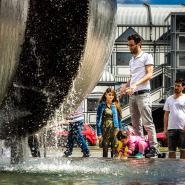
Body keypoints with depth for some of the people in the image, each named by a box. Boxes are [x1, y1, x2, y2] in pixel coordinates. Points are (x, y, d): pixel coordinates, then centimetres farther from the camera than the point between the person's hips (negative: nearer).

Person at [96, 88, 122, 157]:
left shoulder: (116, 105, 7)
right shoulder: (101, 105, -1)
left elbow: (119, 118, 11)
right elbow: (98, 119, -2)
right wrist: (99, 133, -7)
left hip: (115, 128, 2)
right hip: (105, 129, -2)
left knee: (115, 148, -3)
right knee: (105, 148, 5)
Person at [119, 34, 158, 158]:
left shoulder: (146, 57, 0)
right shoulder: (132, 60, 23)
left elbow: (149, 75, -11)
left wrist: (135, 84, -22)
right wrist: (125, 86, 7)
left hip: (143, 94, -8)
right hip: (132, 95, 8)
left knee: (147, 123, -10)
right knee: (136, 124, 6)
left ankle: (153, 147, -9)